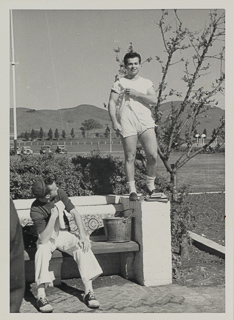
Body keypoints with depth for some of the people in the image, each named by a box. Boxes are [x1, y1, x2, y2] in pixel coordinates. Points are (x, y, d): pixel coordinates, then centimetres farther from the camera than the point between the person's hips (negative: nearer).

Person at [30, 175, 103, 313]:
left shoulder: (60, 194, -12)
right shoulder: (36, 210, -24)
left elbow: (76, 214, -10)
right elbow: (44, 239, -29)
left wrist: (83, 235, -23)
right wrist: (53, 217, -38)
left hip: (64, 234, 3)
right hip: (47, 238, -3)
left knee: (83, 247, -24)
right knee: (43, 249, -37)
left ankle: (89, 291, -24)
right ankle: (41, 296, -34)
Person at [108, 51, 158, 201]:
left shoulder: (147, 83, 17)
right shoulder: (119, 83, 12)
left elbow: (154, 100, 2)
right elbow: (112, 103, 5)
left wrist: (136, 94, -7)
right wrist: (114, 122, -6)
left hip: (146, 122, 2)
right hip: (127, 124, -1)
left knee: (153, 155, -8)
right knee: (130, 157, -3)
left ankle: (150, 185, 13)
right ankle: (132, 189, 5)